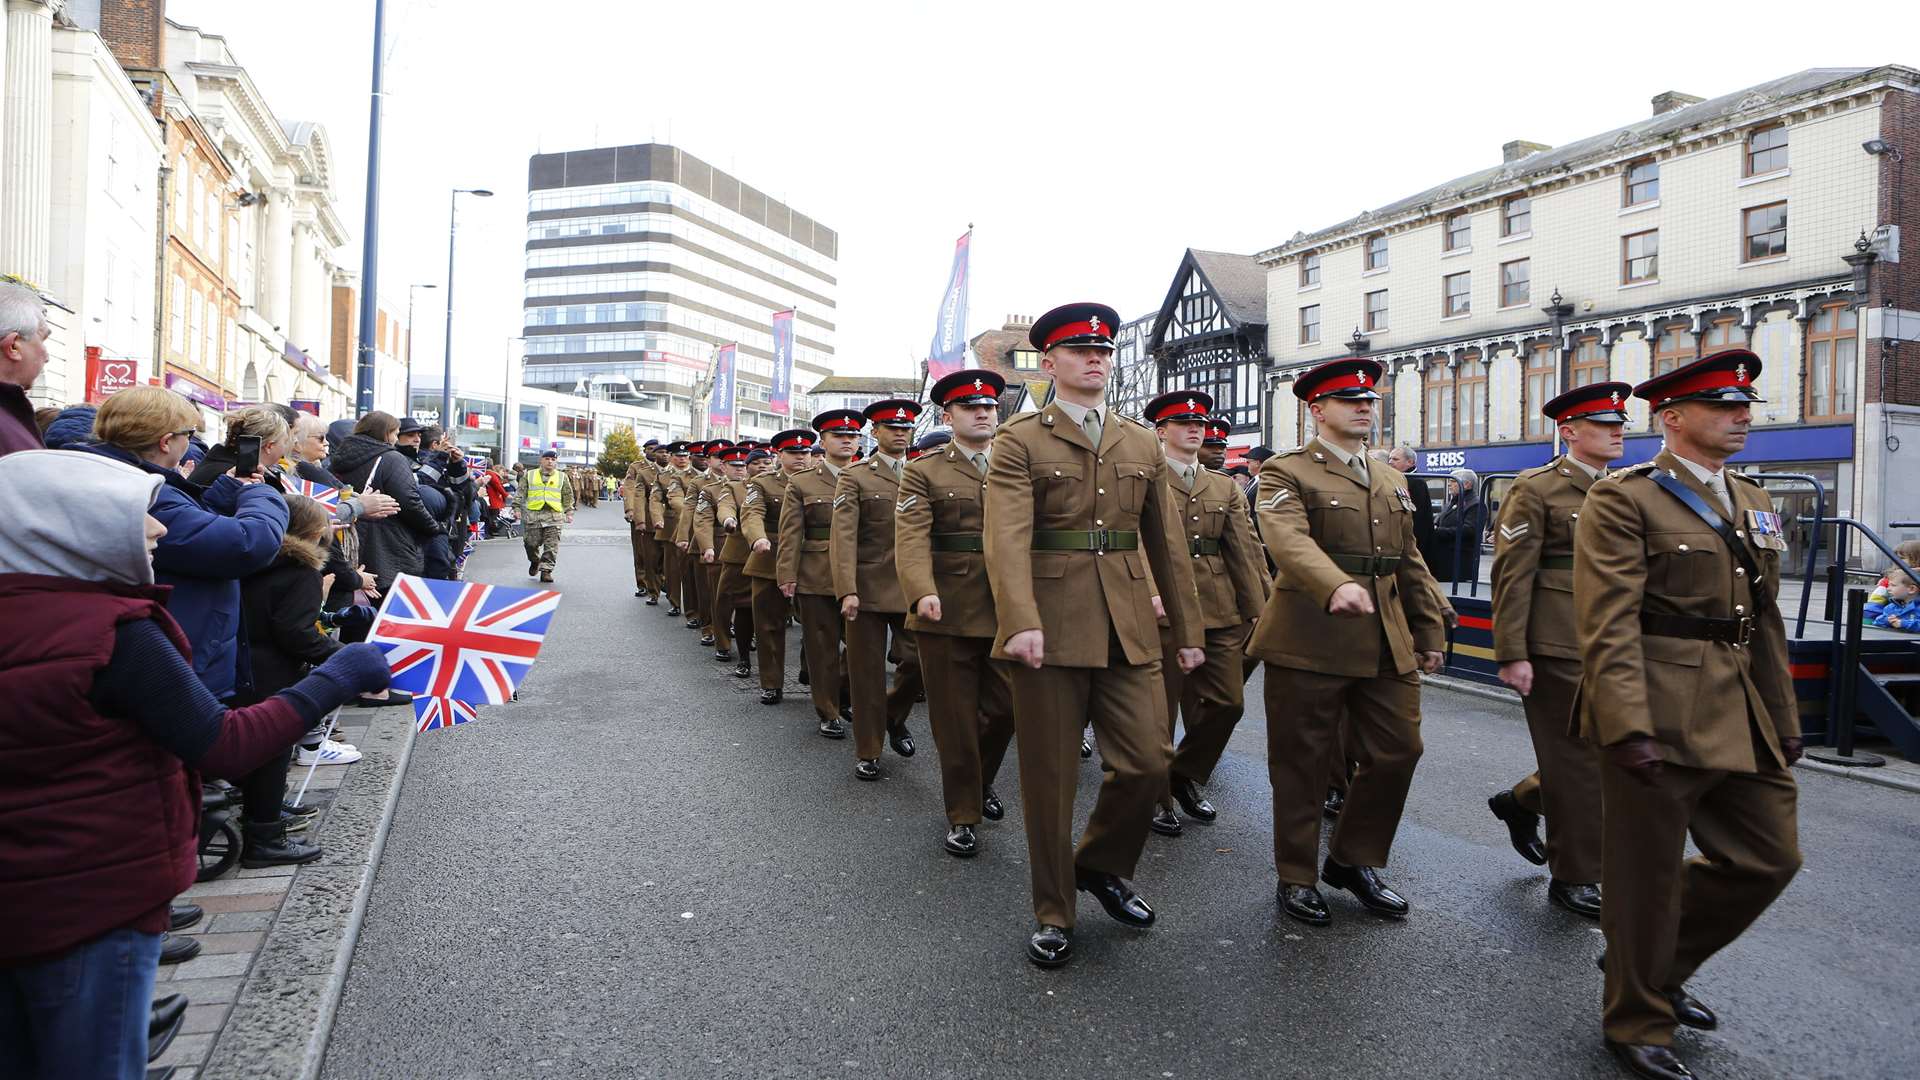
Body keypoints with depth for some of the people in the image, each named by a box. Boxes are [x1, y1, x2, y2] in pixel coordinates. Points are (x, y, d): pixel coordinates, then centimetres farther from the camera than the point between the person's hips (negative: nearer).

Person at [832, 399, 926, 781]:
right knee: (867, 671, 4)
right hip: (868, 588, -3)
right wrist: (847, 590, -19)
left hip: (913, 588, 3)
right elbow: (843, 537, -9)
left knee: (921, 661, 0)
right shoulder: (855, 477, 0)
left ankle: (894, 716, 30)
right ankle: (867, 752, 18)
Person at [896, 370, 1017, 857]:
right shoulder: (924, 471, 0)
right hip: (947, 613, -3)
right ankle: (962, 815, 22)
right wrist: (922, 592, -29)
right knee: (955, 717, 6)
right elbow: (912, 537, -12)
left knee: (1006, 707, 9)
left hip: (1006, 611, 3)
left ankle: (980, 780, 38)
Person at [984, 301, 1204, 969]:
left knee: (1149, 763, 2)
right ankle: (1053, 913, 24)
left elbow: (1167, 544, 16)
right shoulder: (1020, 442, -1)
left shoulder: (1142, 446, 14)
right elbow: (1007, 538, -16)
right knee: (1049, 777, 5)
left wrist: (1187, 630, 15)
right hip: (1051, 630, -4)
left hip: (1128, 631, 4)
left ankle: (1101, 865, 31)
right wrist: (1021, 623, -30)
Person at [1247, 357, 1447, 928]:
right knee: (1301, 763, 4)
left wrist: (1430, 632, 17)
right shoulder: (1286, 473, -5)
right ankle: (1296, 877, 21)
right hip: (1310, 641, -6)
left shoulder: (1389, 482, 18)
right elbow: (1289, 540, -24)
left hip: (1387, 645, 6)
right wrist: (1337, 586, -40)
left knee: (1398, 751, 7)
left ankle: (1352, 860, 27)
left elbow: (1411, 563, 21)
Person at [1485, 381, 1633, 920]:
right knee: (1578, 760, 0)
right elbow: (1512, 576, -13)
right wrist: (1512, 654, -17)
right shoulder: (1535, 490, -8)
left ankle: (1520, 802, 34)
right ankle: (1574, 879, 15)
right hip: (1556, 649, -7)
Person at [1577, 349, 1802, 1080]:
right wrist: (1629, 728, -24)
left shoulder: (1752, 504, 15)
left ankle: (1659, 967, 35)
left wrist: (1783, 721, 16)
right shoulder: (1623, 499, -10)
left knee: (1769, 858, 14)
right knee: (1647, 874, 4)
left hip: (1743, 721, 8)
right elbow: (1609, 626, -18)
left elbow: (1765, 623, 18)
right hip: (1659, 719, -8)